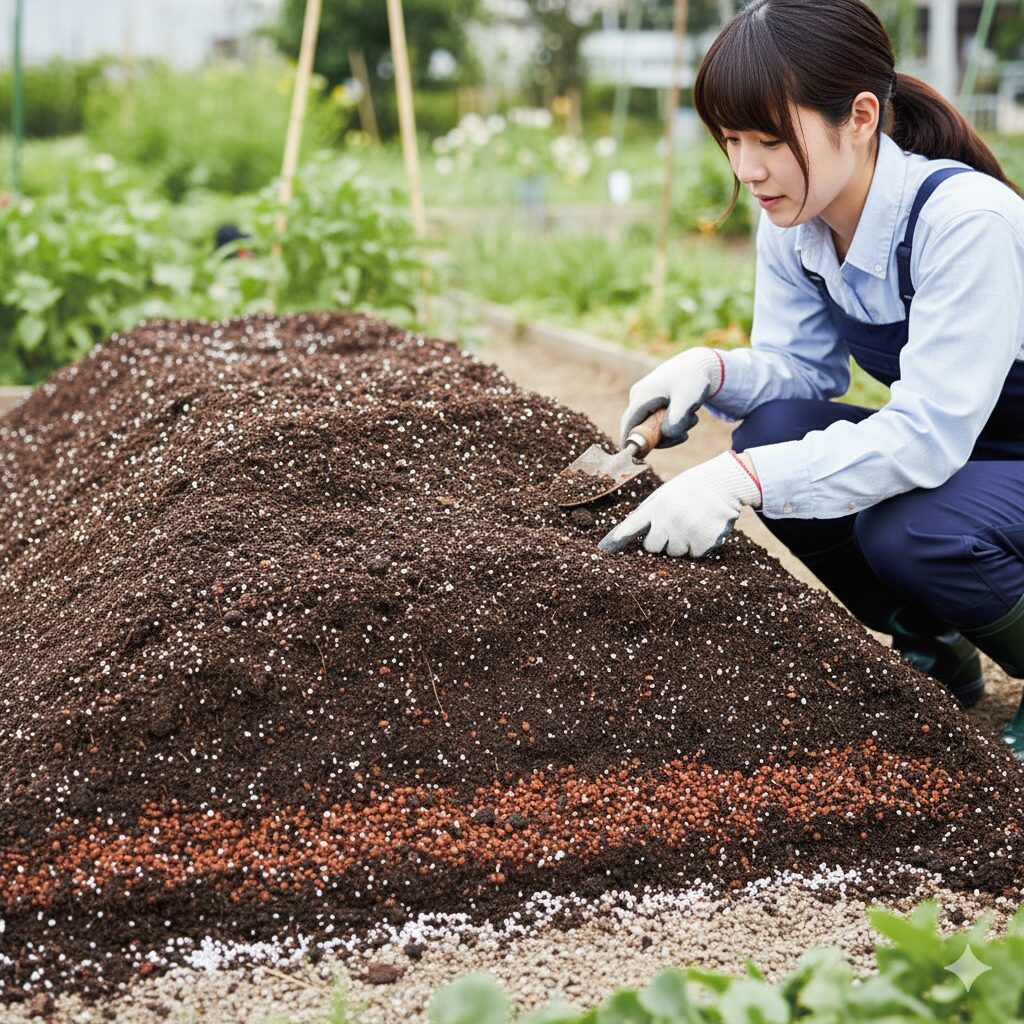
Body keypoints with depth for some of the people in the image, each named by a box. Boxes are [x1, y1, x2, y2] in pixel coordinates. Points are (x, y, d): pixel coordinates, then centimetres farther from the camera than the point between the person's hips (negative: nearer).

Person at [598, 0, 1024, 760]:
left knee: (911, 532, -34)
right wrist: (712, 371, -23)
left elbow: (928, 434, -35)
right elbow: (801, 367, 0)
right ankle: (934, 649, 6)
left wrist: (743, 481, -44)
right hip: (942, 445, 8)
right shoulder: (793, 221, -8)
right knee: (772, 433, -15)